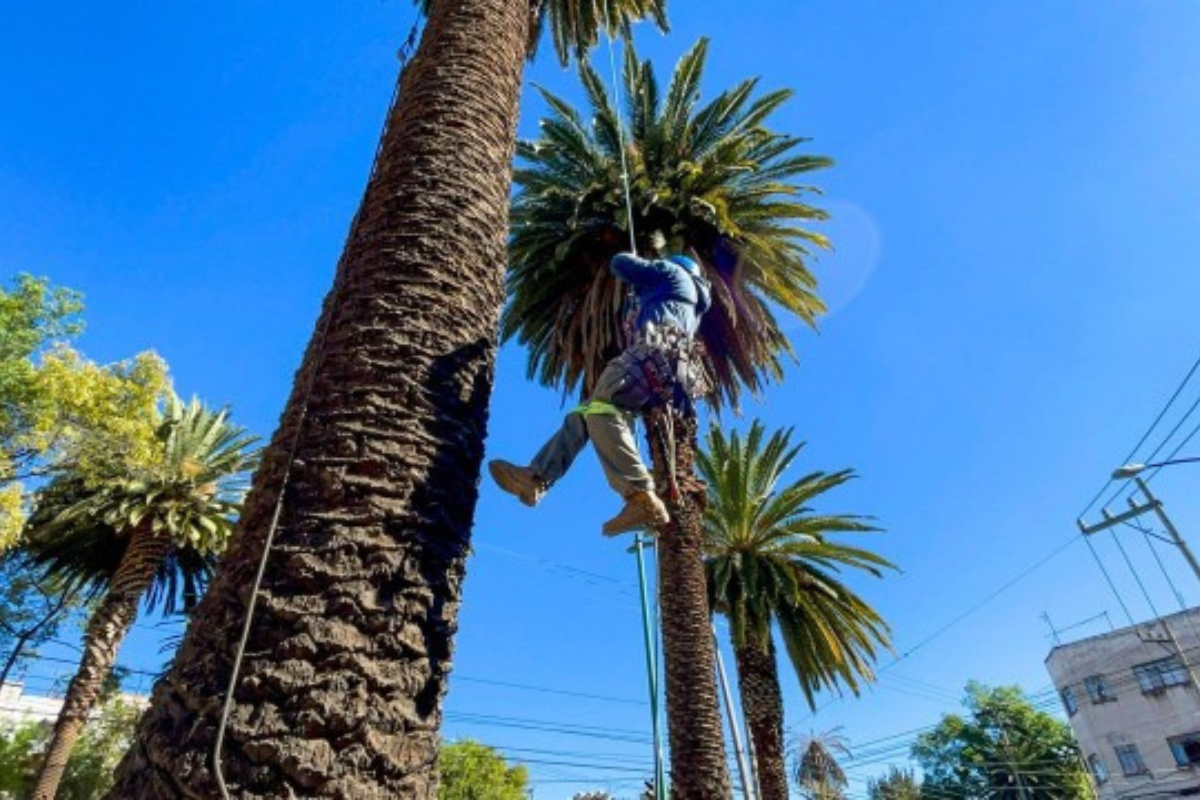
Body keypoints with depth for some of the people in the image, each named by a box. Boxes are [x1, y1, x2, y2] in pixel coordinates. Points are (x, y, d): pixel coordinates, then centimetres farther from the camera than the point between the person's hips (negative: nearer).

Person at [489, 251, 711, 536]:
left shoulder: (675, 272, 21)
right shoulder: (693, 304, 42)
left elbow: (620, 263, 21)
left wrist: (642, 268, 43)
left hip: (653, 351, -9)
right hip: (667, 373, 9)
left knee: (600, 409, -30)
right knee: (582, 413, 3)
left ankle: (643, 498, -44)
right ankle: (535, 480, -10)